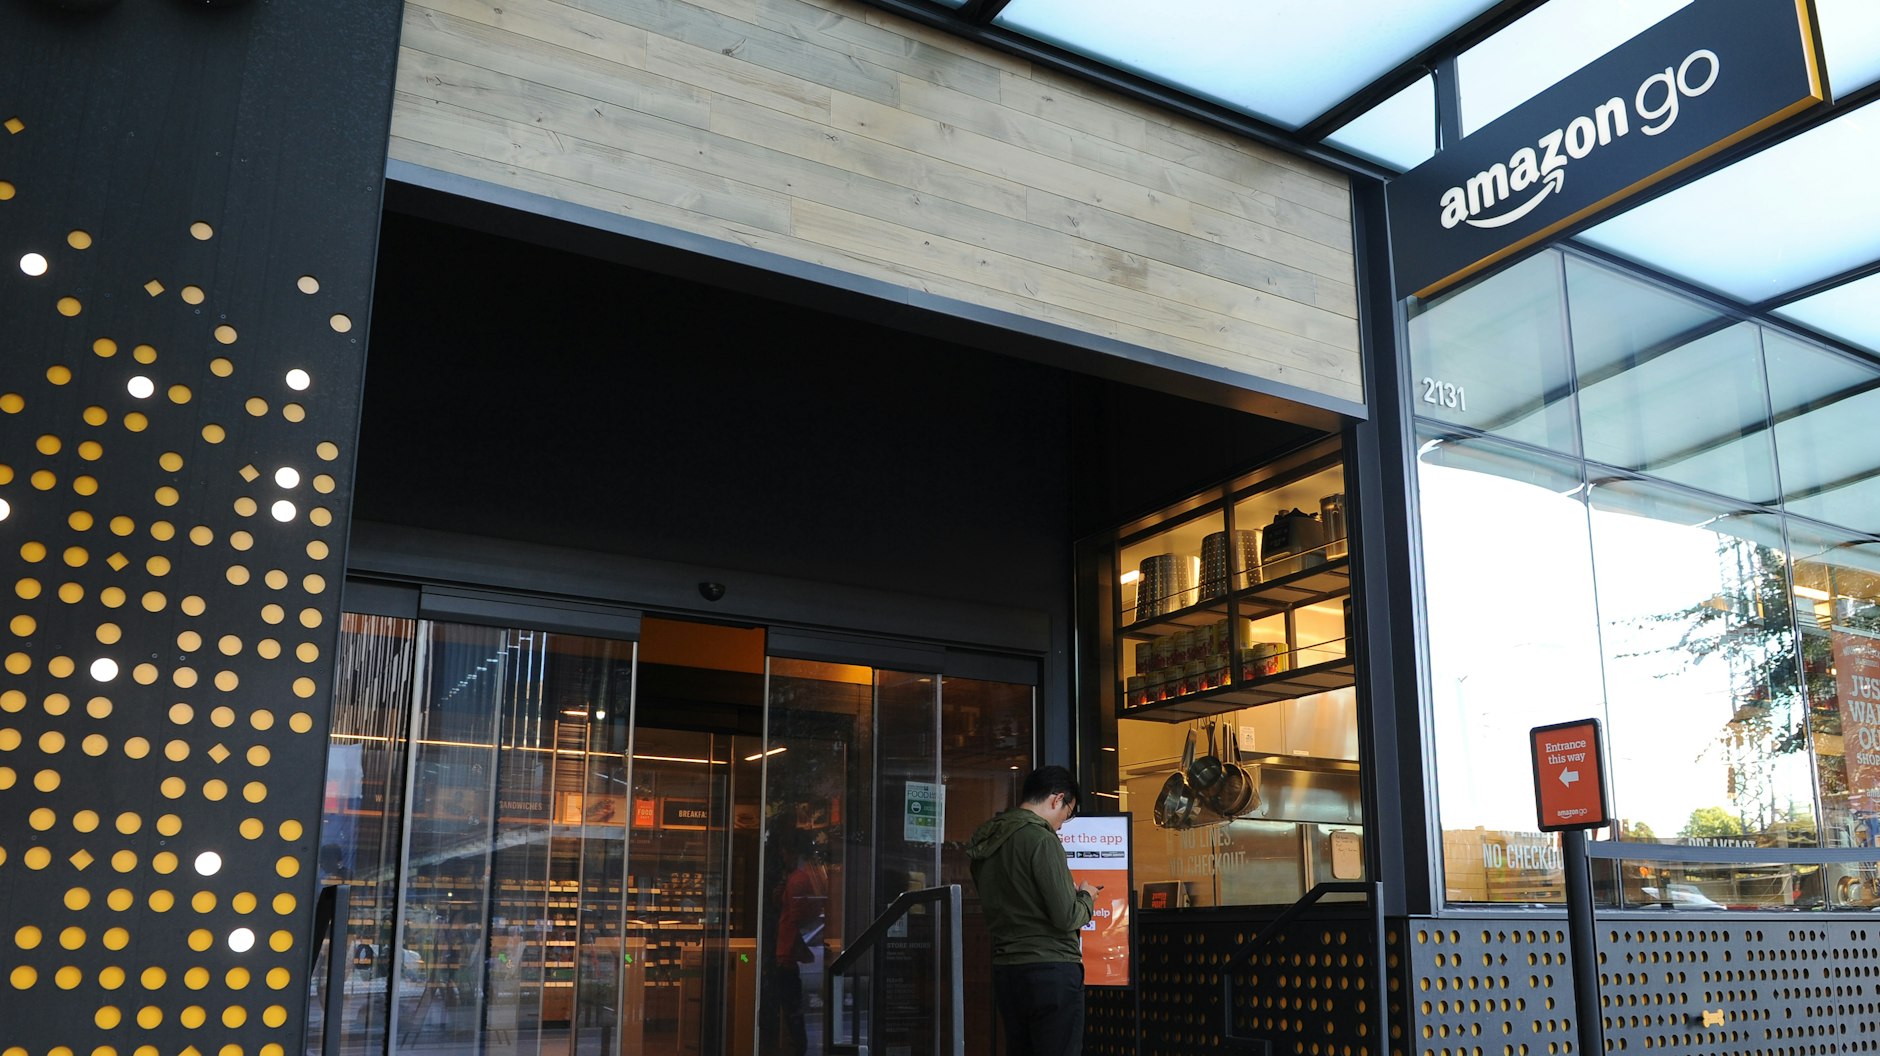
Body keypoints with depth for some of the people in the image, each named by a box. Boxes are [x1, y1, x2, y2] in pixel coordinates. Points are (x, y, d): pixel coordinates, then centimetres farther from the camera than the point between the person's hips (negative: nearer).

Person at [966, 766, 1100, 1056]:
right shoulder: (1041, 839, -15)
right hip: (1050, 970, -8)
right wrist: (1086, 897, 4)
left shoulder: (984, 841, 9)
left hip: (1005, 970, 8)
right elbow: (1066, 918, -16)